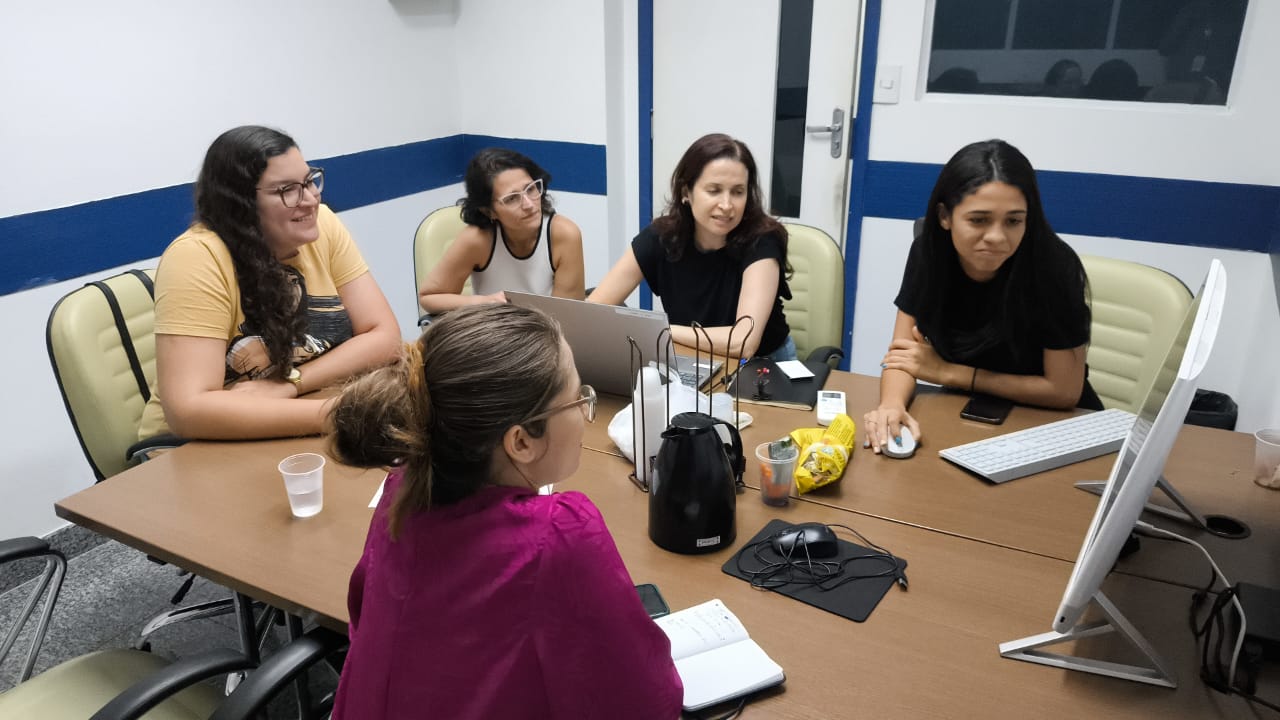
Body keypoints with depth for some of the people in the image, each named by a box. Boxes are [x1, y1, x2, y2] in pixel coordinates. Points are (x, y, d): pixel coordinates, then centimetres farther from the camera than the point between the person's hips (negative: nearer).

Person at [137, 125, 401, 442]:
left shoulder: (321, 225, -6)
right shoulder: (197, 257, -20)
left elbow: (384, 335, -8)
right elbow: (188, 409, -28)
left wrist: (290, 382, -21)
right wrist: (331, 413, -34)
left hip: (299, 439, 7)